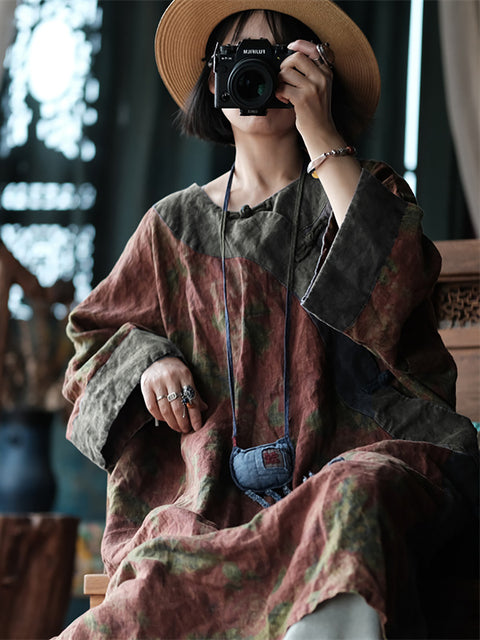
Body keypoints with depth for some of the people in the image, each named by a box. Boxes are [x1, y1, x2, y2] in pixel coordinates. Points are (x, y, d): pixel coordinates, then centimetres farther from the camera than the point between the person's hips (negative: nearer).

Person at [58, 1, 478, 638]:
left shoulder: (365, 193, 17)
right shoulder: (175, 223, 22)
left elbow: (394, 280, -7)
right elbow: (96, 337, 26)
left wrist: (321, 136, -4)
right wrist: (148, 361, 2)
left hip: (353, 456, -1)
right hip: (213, 483, 1)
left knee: (356, 498, -40)